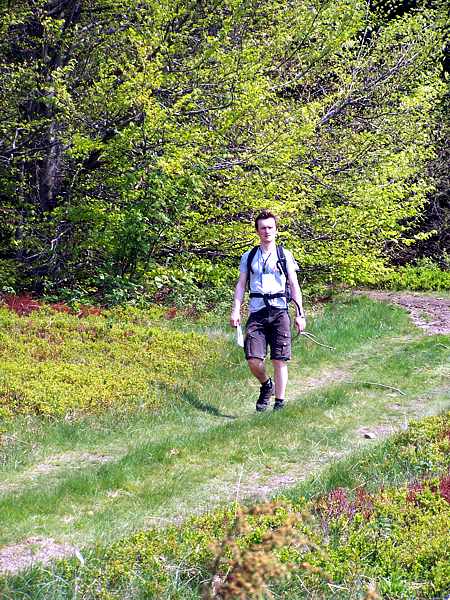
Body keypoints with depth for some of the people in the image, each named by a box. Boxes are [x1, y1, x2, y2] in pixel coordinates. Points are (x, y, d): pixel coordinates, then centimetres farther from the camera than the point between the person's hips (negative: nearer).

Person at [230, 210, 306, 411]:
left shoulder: (284, 255, 8)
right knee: (253, 360, -10)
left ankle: (279, 403, 6)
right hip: (256, 312, 1)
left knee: (279, 360, -3)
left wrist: (299, 314, -1)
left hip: (279, 311, -1)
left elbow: (294, 285, 6)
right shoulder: (248, 257, 13)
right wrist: (235, 311, -2)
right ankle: (266, 386, 20)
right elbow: (241, 285, 10)